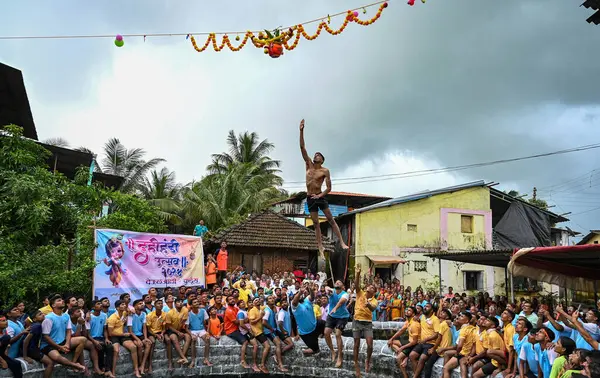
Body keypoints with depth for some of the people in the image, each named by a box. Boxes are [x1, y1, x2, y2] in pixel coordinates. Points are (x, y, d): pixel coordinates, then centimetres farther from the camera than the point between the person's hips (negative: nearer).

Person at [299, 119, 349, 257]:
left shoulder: (325, 171, -5)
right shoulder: (309, 165, 4)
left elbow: (329, 188, -5)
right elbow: (302, 147, -2)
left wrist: (320, 196, -19)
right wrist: (301, 131, -9)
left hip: (320, 197, -3)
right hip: (309, 198, 3)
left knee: (331, 220, -3)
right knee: (316, 223, 4)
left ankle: (342, 242, -2)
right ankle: (320, 248, 6)